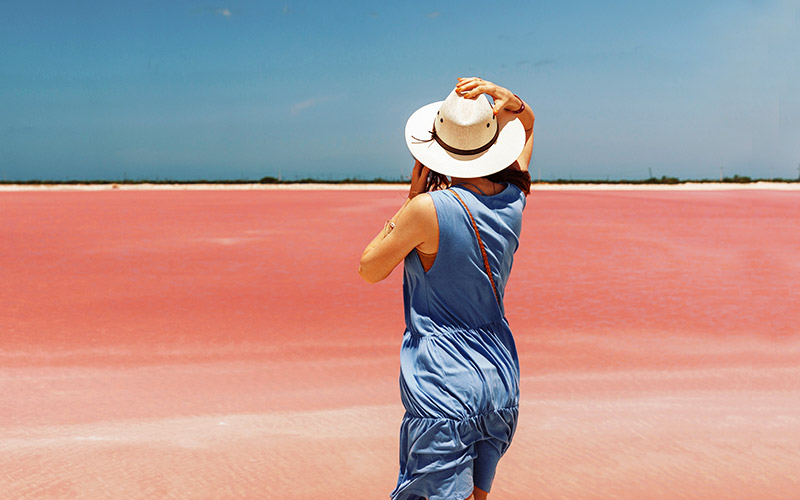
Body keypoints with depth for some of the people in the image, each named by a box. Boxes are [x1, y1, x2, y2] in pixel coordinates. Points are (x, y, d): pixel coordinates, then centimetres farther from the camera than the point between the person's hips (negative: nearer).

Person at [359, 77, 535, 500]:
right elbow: (526, 121, 19)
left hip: (443, 388, -7)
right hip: (502, 385, 7)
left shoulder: (428, 209, -19)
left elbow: (369, 270, -3)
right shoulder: (513, 199, -1)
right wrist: (500, 97, -2)